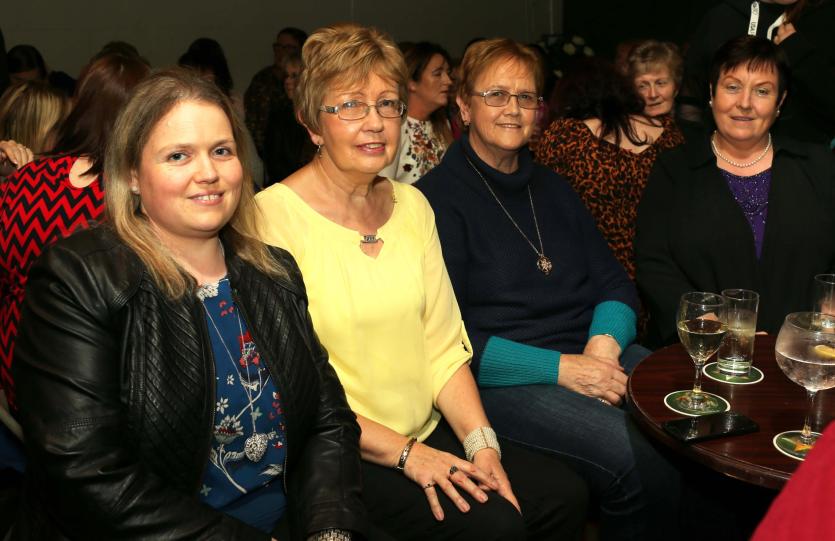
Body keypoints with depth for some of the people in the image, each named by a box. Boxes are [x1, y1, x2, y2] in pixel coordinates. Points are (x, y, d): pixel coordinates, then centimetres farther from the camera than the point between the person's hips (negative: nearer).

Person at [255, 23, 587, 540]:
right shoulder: (274, 217, -13)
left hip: (429, 434, 6)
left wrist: (480, 440, -7)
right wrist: (404, 453, -16)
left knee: (565, 496, -6)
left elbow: (444, 346, 7)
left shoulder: (412, 205, 7)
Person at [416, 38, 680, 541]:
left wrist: (606, 341, -8)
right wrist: (560, 367, -16)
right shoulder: (438, 197, -3)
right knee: (644, 462, -26)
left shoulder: (553, 189, 18)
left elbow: (615, 284, 15)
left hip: (594, 353, 7)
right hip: (503, 378, -6)